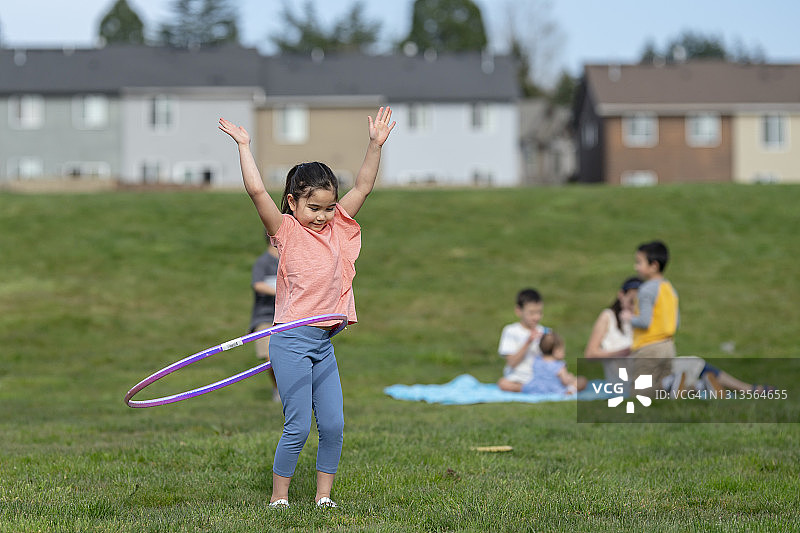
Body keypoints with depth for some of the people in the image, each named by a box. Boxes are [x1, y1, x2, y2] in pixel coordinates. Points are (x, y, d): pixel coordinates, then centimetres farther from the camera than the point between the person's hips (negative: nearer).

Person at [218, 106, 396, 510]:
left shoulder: (338, 229, 10)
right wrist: (244, 146, -13)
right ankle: (279, 497, 6)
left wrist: (375, 145, 0)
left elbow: (363, 187, 8)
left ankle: (323, 495, 13)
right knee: (298, 426, -6)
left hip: (324, 343, 6)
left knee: (333, 424, 3)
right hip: (292, 342, -6)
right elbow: (256, 190, -15)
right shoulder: (286, 230, -4)